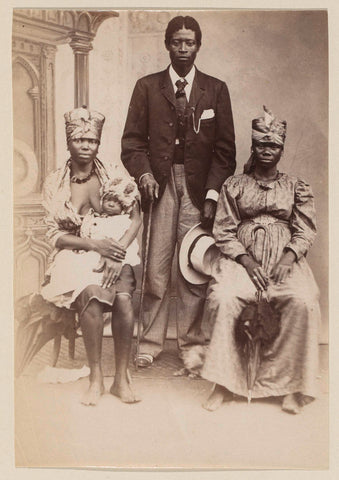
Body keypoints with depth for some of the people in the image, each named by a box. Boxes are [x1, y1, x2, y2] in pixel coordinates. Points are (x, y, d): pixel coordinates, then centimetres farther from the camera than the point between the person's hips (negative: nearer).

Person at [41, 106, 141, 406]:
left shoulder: (116, 175, 7)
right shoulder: (54, 183, 6)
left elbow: (135, 220, -2)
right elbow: (55, 235, 0)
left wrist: (116, 251, -19)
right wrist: (96, 244, -15)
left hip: (115, 254, 1)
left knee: (123, 297, -30)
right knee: (91, 293, -32)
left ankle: (122, 378, -16)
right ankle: (96, 378, -18)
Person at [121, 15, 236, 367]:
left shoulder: (216, 89, 11)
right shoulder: (147, 87, 11)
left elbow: (224, 148, 7)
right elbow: (132, 140, 7)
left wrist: (213, 193, -3)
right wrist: (143, 173, -11)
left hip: (199, 188, 0)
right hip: (159, 184, 0)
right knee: (156, 266, -2)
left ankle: (191, 341, 12)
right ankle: (151, 341, 10)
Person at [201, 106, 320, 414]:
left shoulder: (297, 187, 14)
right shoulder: (234, 185, 12)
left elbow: (305, 232, 8)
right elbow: (223, 232, 5)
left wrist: (287, 259, -12)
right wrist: (247, 261, -11)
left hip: (285, 260, 1)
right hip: (242, 258, 0)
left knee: (303, 301, -30)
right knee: (224, 298, -31)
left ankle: (288, 383, -16)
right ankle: (226, 383, -19)